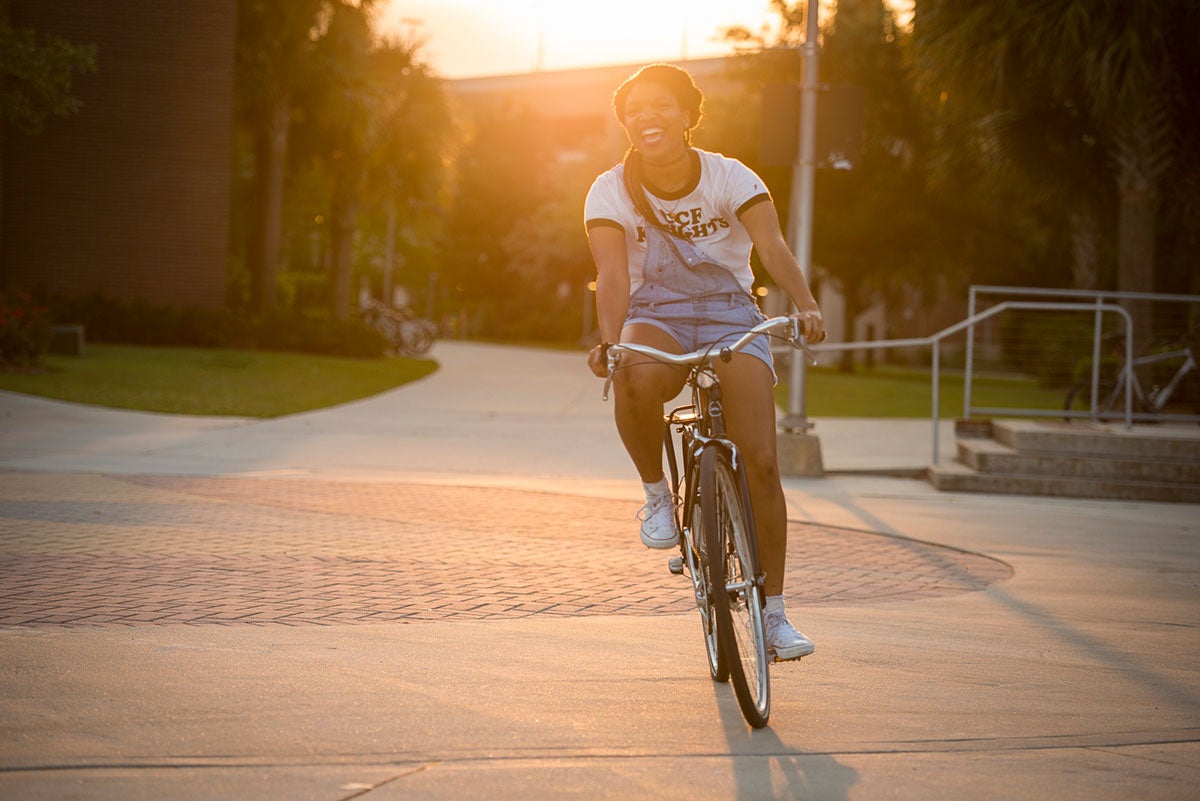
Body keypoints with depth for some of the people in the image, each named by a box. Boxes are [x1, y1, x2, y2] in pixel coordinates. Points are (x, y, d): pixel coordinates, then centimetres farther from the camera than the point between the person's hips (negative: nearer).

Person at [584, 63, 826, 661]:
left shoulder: (730, 178, -8)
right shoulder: (611, 191, -7)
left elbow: (773, 246, -22)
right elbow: (612, 275, -21)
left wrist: (805, 305, -42)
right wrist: (609, 339, -41)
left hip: (730, 319, 0)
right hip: (655, 319, 0)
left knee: (760, 462, -14)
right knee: (636, 381, -39)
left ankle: (774, 613, -1)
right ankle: (656, 492, -10)